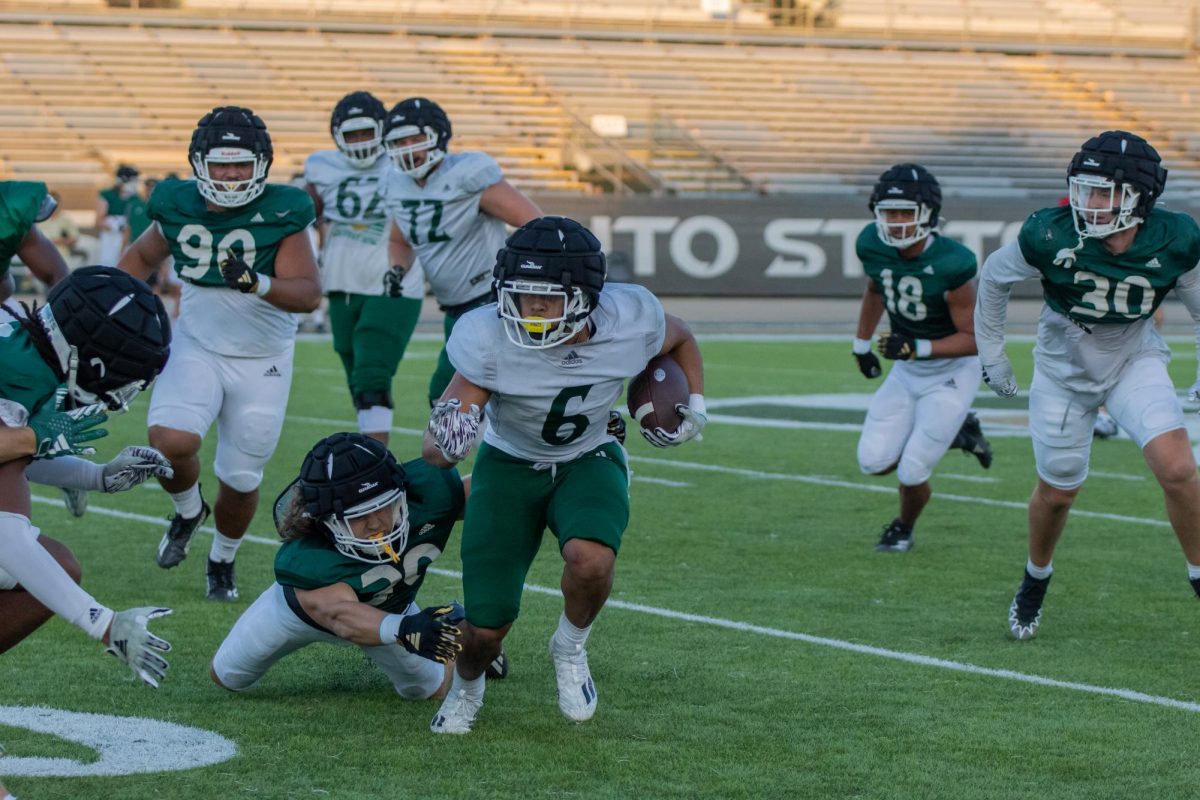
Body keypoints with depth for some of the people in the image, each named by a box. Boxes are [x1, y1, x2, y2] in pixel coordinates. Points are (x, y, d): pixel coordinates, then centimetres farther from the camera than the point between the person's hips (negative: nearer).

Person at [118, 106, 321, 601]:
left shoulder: (281, 215, -18)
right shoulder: (179, 207, -8)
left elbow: (309, 294, -25)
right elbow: (142, 257, 12)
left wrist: (257, 283, -43)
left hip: (262, 363, -1)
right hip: (197, 350, 1)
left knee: (240, 479, 6)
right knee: (170, 441, -24)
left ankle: (222, 562, 37)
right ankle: (188, 511, 10)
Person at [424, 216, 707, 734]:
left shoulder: (630, 322, -25)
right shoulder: (489, 339, -31)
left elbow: (681, 340, 3)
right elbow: (435, 451, -28)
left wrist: (695, 405, -6)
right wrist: (445, 443, -50)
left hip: (588, 462, 1)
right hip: (509, 466, -1)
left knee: (590, 559, -33)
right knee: (487, 628, -4)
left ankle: (570, 648, 2)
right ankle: (466, 688, 35)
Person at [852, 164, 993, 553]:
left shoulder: (951, 265, -30)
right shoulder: (874, 246, -13)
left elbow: (974, 339, -23)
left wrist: (917, 348, -34)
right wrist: (862, 343, 18)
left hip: (951, 372, -6)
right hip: (906, 371, 6)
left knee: (911, 473, -6)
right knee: (874, 462, 1)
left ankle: (903, 529, 29)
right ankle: (956, 432, 23)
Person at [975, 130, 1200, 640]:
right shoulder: (1050, 238, -27)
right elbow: (994, 278, -7)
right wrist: (991, 353, 1)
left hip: (1136, 360, 0)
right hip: (1065, 367, 0)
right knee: (1057, 492, 11)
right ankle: (1036, 579, 41)